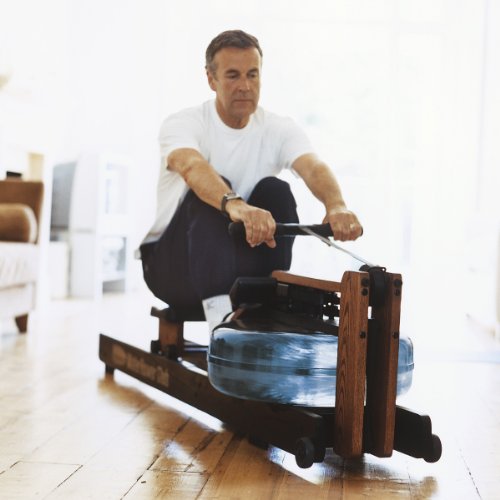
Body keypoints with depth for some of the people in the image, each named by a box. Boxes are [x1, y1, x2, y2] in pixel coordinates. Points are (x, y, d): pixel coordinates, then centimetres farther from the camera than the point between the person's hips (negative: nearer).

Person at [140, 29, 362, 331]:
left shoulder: (280, 130, -4)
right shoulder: (183, 124, -14)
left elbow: (314, 168, -24)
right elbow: (192, 167, -38)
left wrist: (336, 205, -48)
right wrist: (234, 204, -59)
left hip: (241, 262, 3)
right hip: (173, 266, -2)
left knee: (275, 191, -22)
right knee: (209, 195, -31)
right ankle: (220, 311, -40)